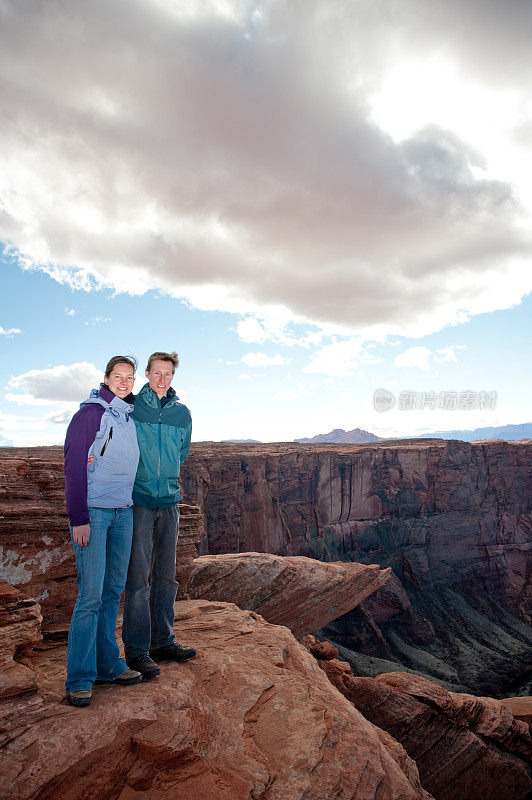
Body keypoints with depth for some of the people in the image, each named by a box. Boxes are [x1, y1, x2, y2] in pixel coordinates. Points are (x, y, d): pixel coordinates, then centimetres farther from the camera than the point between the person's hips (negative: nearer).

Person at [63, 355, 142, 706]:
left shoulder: (129, 418, 14)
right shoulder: (91, 413, -8)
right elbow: (74, 466, -12)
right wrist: (79, 518, -15)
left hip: (123, 512, 7)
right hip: (93, 511, -7)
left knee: (114, 590, 11)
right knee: (91, 594, -5)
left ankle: (108, 664, 24)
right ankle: (79, 678, 8)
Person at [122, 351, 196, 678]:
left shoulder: (182, 413, 9)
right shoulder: (130, 407, -3)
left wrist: (166, 476, 12)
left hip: (169, 501, 4)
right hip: (138, 501, -4)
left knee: (166, 577, 12)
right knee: (138, 577, -2)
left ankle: (163, 641, 26)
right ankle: (136, 650, 11)